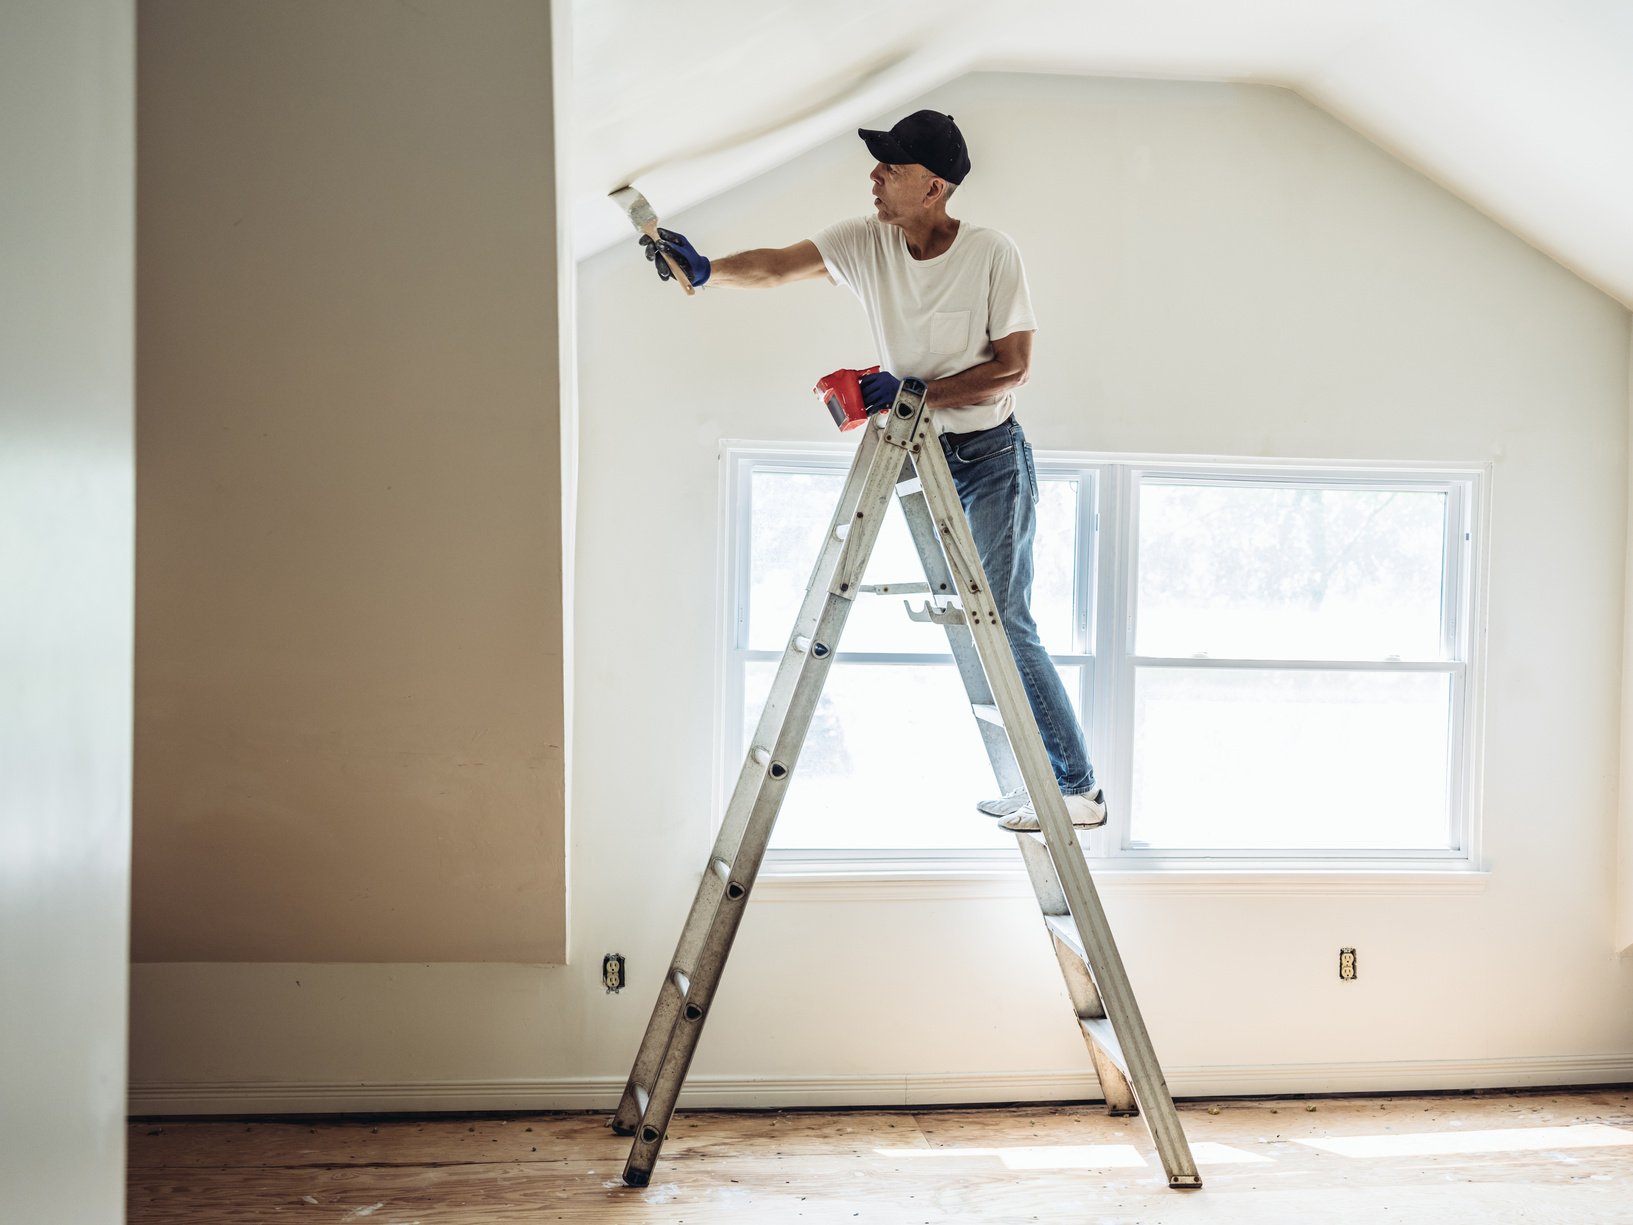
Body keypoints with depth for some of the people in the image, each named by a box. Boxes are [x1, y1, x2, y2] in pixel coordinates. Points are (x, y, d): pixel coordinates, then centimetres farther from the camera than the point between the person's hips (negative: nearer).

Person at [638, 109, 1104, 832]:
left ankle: (1078, 788, 2)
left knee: (1002, 624, -9)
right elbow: (777, 267, -13)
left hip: (991, 458, -5)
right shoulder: (865, 242, -3)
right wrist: (707, 271, -32)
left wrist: (916, 392, -23)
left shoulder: (992, 255, -14)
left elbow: (1012, 367, -14)